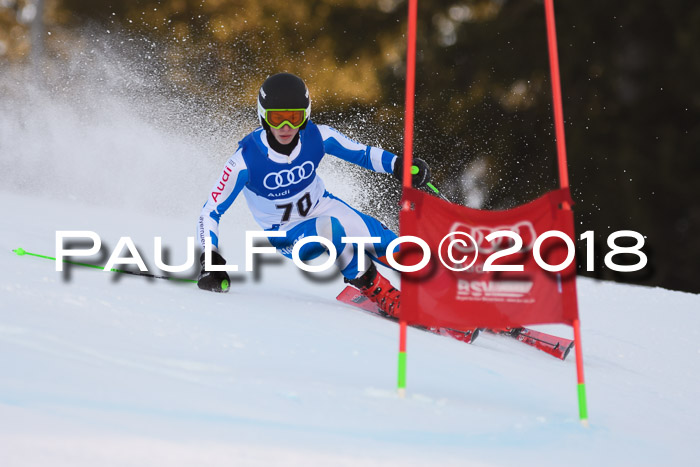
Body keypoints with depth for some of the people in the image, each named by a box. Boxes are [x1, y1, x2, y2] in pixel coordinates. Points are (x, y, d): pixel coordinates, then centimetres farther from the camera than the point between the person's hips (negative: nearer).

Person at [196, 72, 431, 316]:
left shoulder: (317, 136, -18)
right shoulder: (246, 160, -26)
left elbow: (362, 153, -4)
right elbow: (210, 212, -18)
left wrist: (399, 165, -21)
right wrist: (210, 260, -29)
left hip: (324, 207, 4)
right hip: (288, 235, -4)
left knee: (385, 243, -12)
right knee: (330, 229, -35)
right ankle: (377, 291, -19)